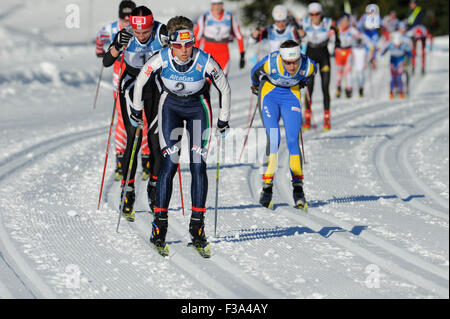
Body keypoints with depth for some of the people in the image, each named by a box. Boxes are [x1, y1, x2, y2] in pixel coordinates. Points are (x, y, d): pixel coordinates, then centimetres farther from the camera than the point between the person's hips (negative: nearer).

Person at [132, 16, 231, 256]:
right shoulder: (161, 60, -26)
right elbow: (140, 81, -5)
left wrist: (223, 119, 1)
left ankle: (197, 226, -2)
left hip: (198, 107, 0)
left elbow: (225, 89, -9)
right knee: (169, 164, -12)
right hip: (170, 106, 0)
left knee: (198, 165, -9)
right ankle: (160, 224, -6)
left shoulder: (206, 62, -28)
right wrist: (136, 109, 7)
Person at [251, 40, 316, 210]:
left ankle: (298, 188, -6)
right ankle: (267, 188, -10)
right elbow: (255, 73, -5)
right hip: (269, 95, -1)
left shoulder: (308, 66, -25)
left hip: (291, 97, 2)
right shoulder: (270, 63, -30)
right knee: (273, 140, -16)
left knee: (293, 141, -11)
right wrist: (256, 87, 15)